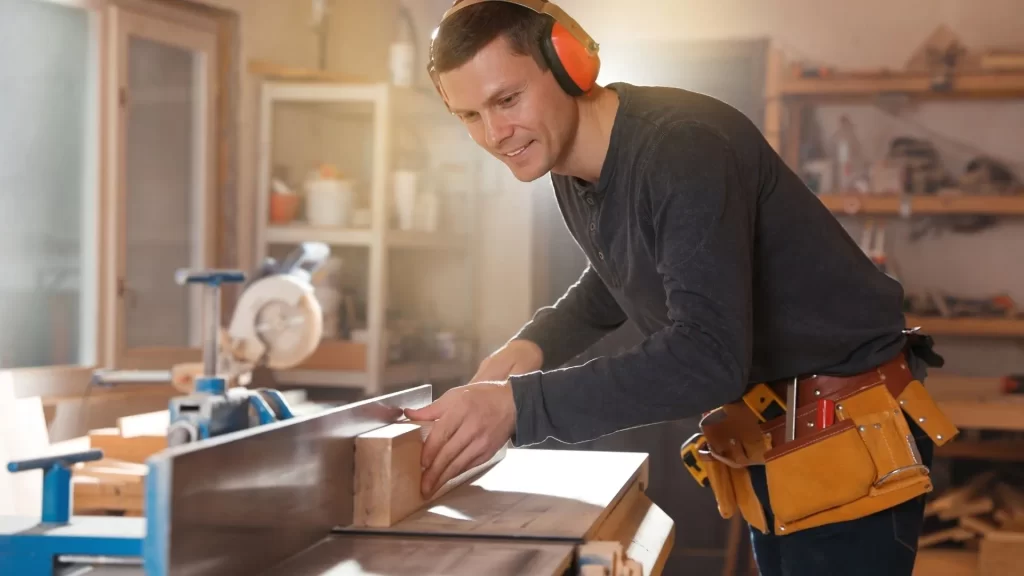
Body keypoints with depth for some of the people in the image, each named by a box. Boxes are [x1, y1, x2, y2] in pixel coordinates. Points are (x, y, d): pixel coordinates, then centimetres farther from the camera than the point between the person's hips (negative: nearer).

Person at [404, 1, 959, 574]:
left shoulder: (684, 145, -26)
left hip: (849, 438, -9)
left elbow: (709, 357, -34)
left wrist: (519, 405, -35)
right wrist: (531, 345, 1)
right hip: (773, 449, 9)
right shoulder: (572, 171, 3)